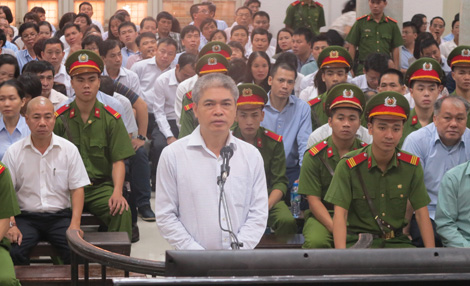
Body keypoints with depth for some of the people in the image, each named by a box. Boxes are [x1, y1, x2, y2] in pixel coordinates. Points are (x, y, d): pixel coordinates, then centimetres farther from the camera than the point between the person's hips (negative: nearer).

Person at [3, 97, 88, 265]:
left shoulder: (69, 149, 5)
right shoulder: (14, 152, 4)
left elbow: (77, 188, 4)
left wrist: (75, 224, -9)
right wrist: (10, 225, -13)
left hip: (60, 216, 0)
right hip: (26, 217, 0)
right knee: (13, 252, -28)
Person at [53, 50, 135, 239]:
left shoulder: (111, 118, 5)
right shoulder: (60, 118, 4)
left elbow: (118, 161, 2)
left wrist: (117, 192, -15)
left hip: (101, 186, 0)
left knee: (122, 211, -30)